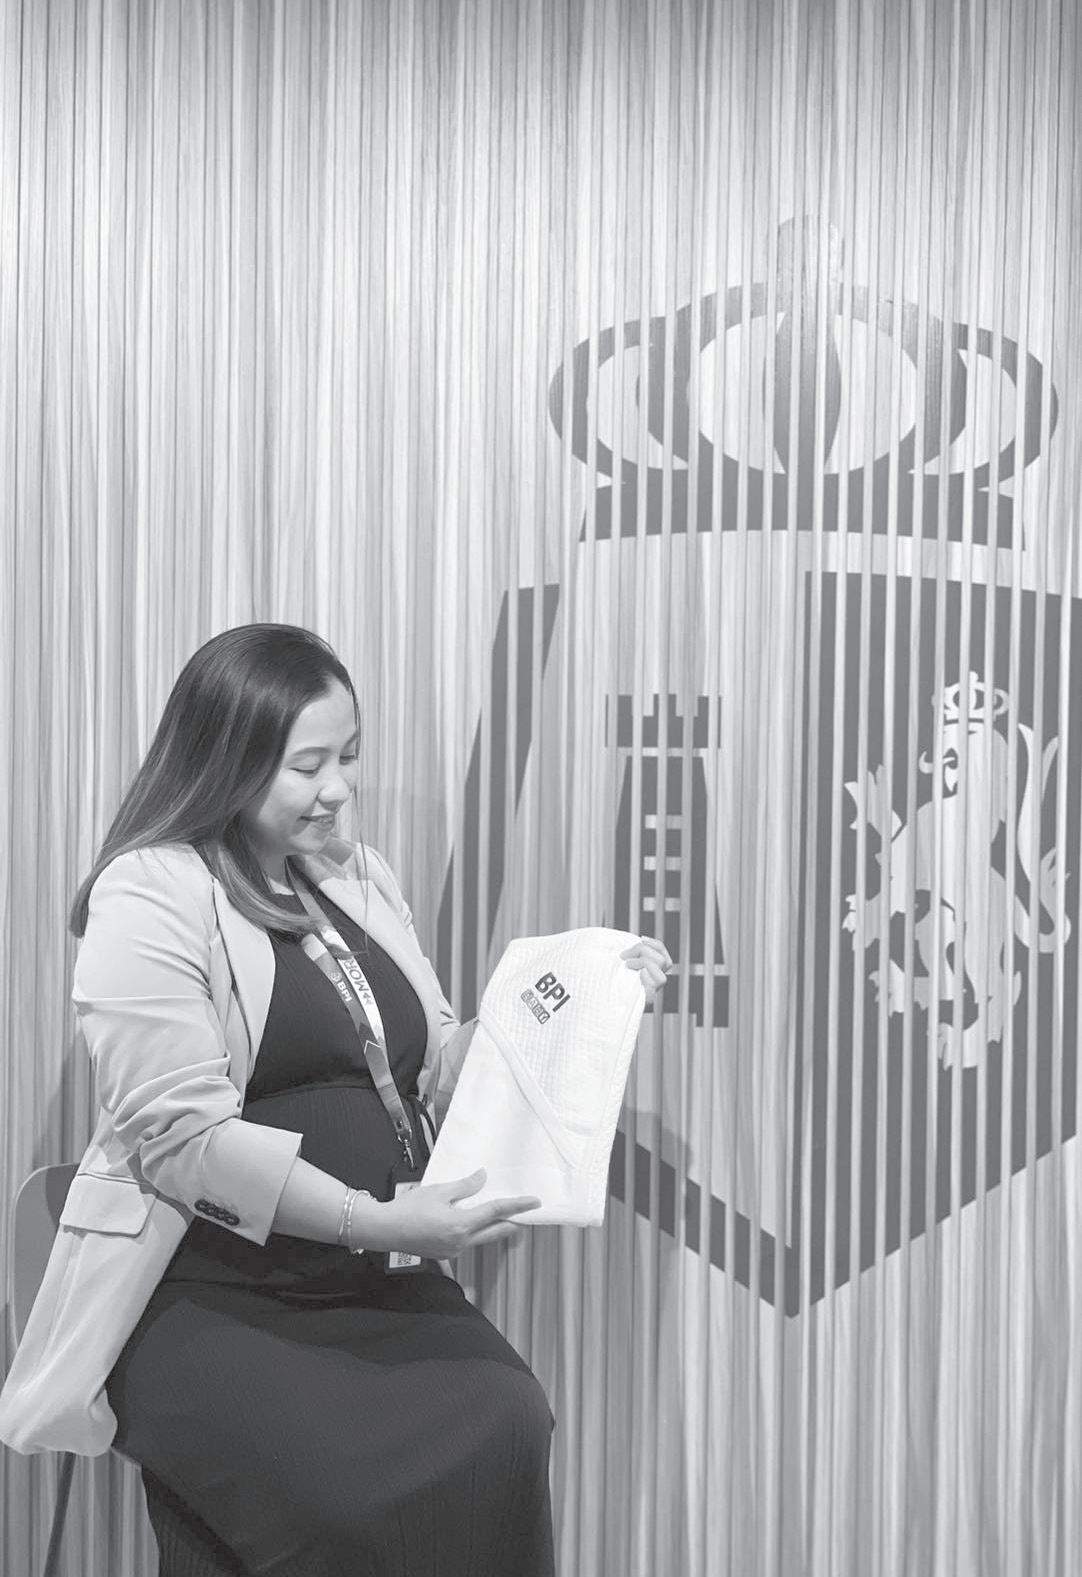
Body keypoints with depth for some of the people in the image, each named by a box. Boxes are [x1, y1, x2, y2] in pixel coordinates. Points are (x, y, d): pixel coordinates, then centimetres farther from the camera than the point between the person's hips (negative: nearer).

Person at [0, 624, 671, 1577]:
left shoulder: (360, 879, 15)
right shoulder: (150, 895, -8)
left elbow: (442, 1067, 16)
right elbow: (184, 1138, -16)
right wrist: (375, 1220, -24)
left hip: (378, 1286, 6)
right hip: (203, 1300, -5)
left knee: (508, 1435, -23)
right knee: (369, 1499, -29)